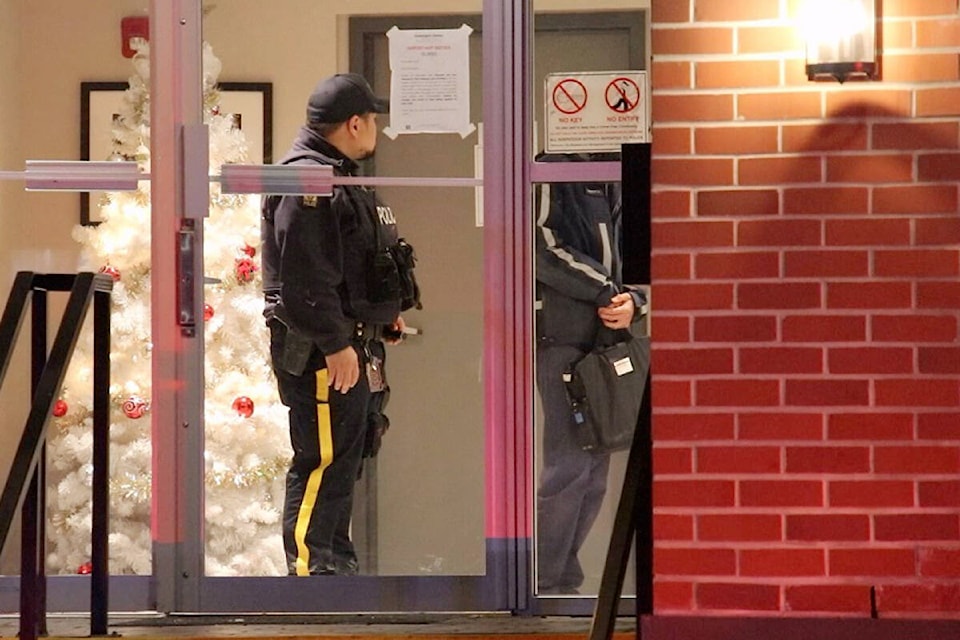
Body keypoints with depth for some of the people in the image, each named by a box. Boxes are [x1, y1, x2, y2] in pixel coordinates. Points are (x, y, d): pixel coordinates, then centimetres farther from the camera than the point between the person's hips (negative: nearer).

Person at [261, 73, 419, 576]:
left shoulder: (338, 177, 18)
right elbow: (305, 279, -24)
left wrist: (384, 310, 22)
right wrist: (335, 344, -24)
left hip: (349, 343, 11)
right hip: (320, 350, -11)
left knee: (346, 457, 17)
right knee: (323, 460, -10)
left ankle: (338, 562, 26)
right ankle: (310, 567, -7)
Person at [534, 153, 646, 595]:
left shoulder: (612, 185, 19)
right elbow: (546, 251, -14)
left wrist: (632, 301, -2)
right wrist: (607, 292, -9)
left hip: (608, 342, 8)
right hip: (563, 342, -8)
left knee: (594, 475, 6)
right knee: (567, 467, -11)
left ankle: (563, 580, 12)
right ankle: (543, 586, -6)